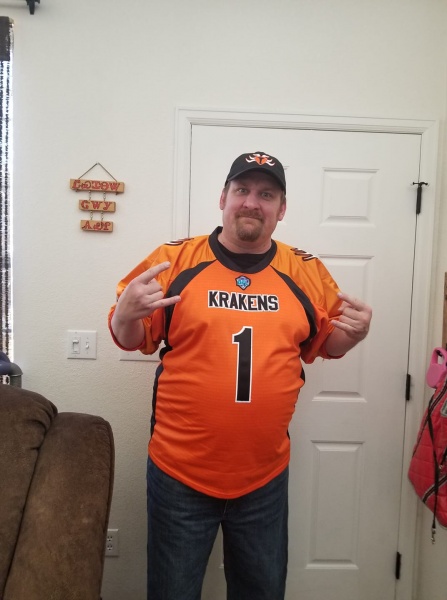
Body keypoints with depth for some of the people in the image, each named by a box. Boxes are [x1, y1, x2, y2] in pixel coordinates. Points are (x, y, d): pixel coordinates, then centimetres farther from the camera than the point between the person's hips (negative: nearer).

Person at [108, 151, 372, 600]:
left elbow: (324, 344, 12)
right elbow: (131, 340, 1)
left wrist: (352, 334, -9)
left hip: (266, 477, 3)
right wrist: (127, 313, -21)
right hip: (178, 473, -2)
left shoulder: (307, 272, -1)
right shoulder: (173, 260, -8)